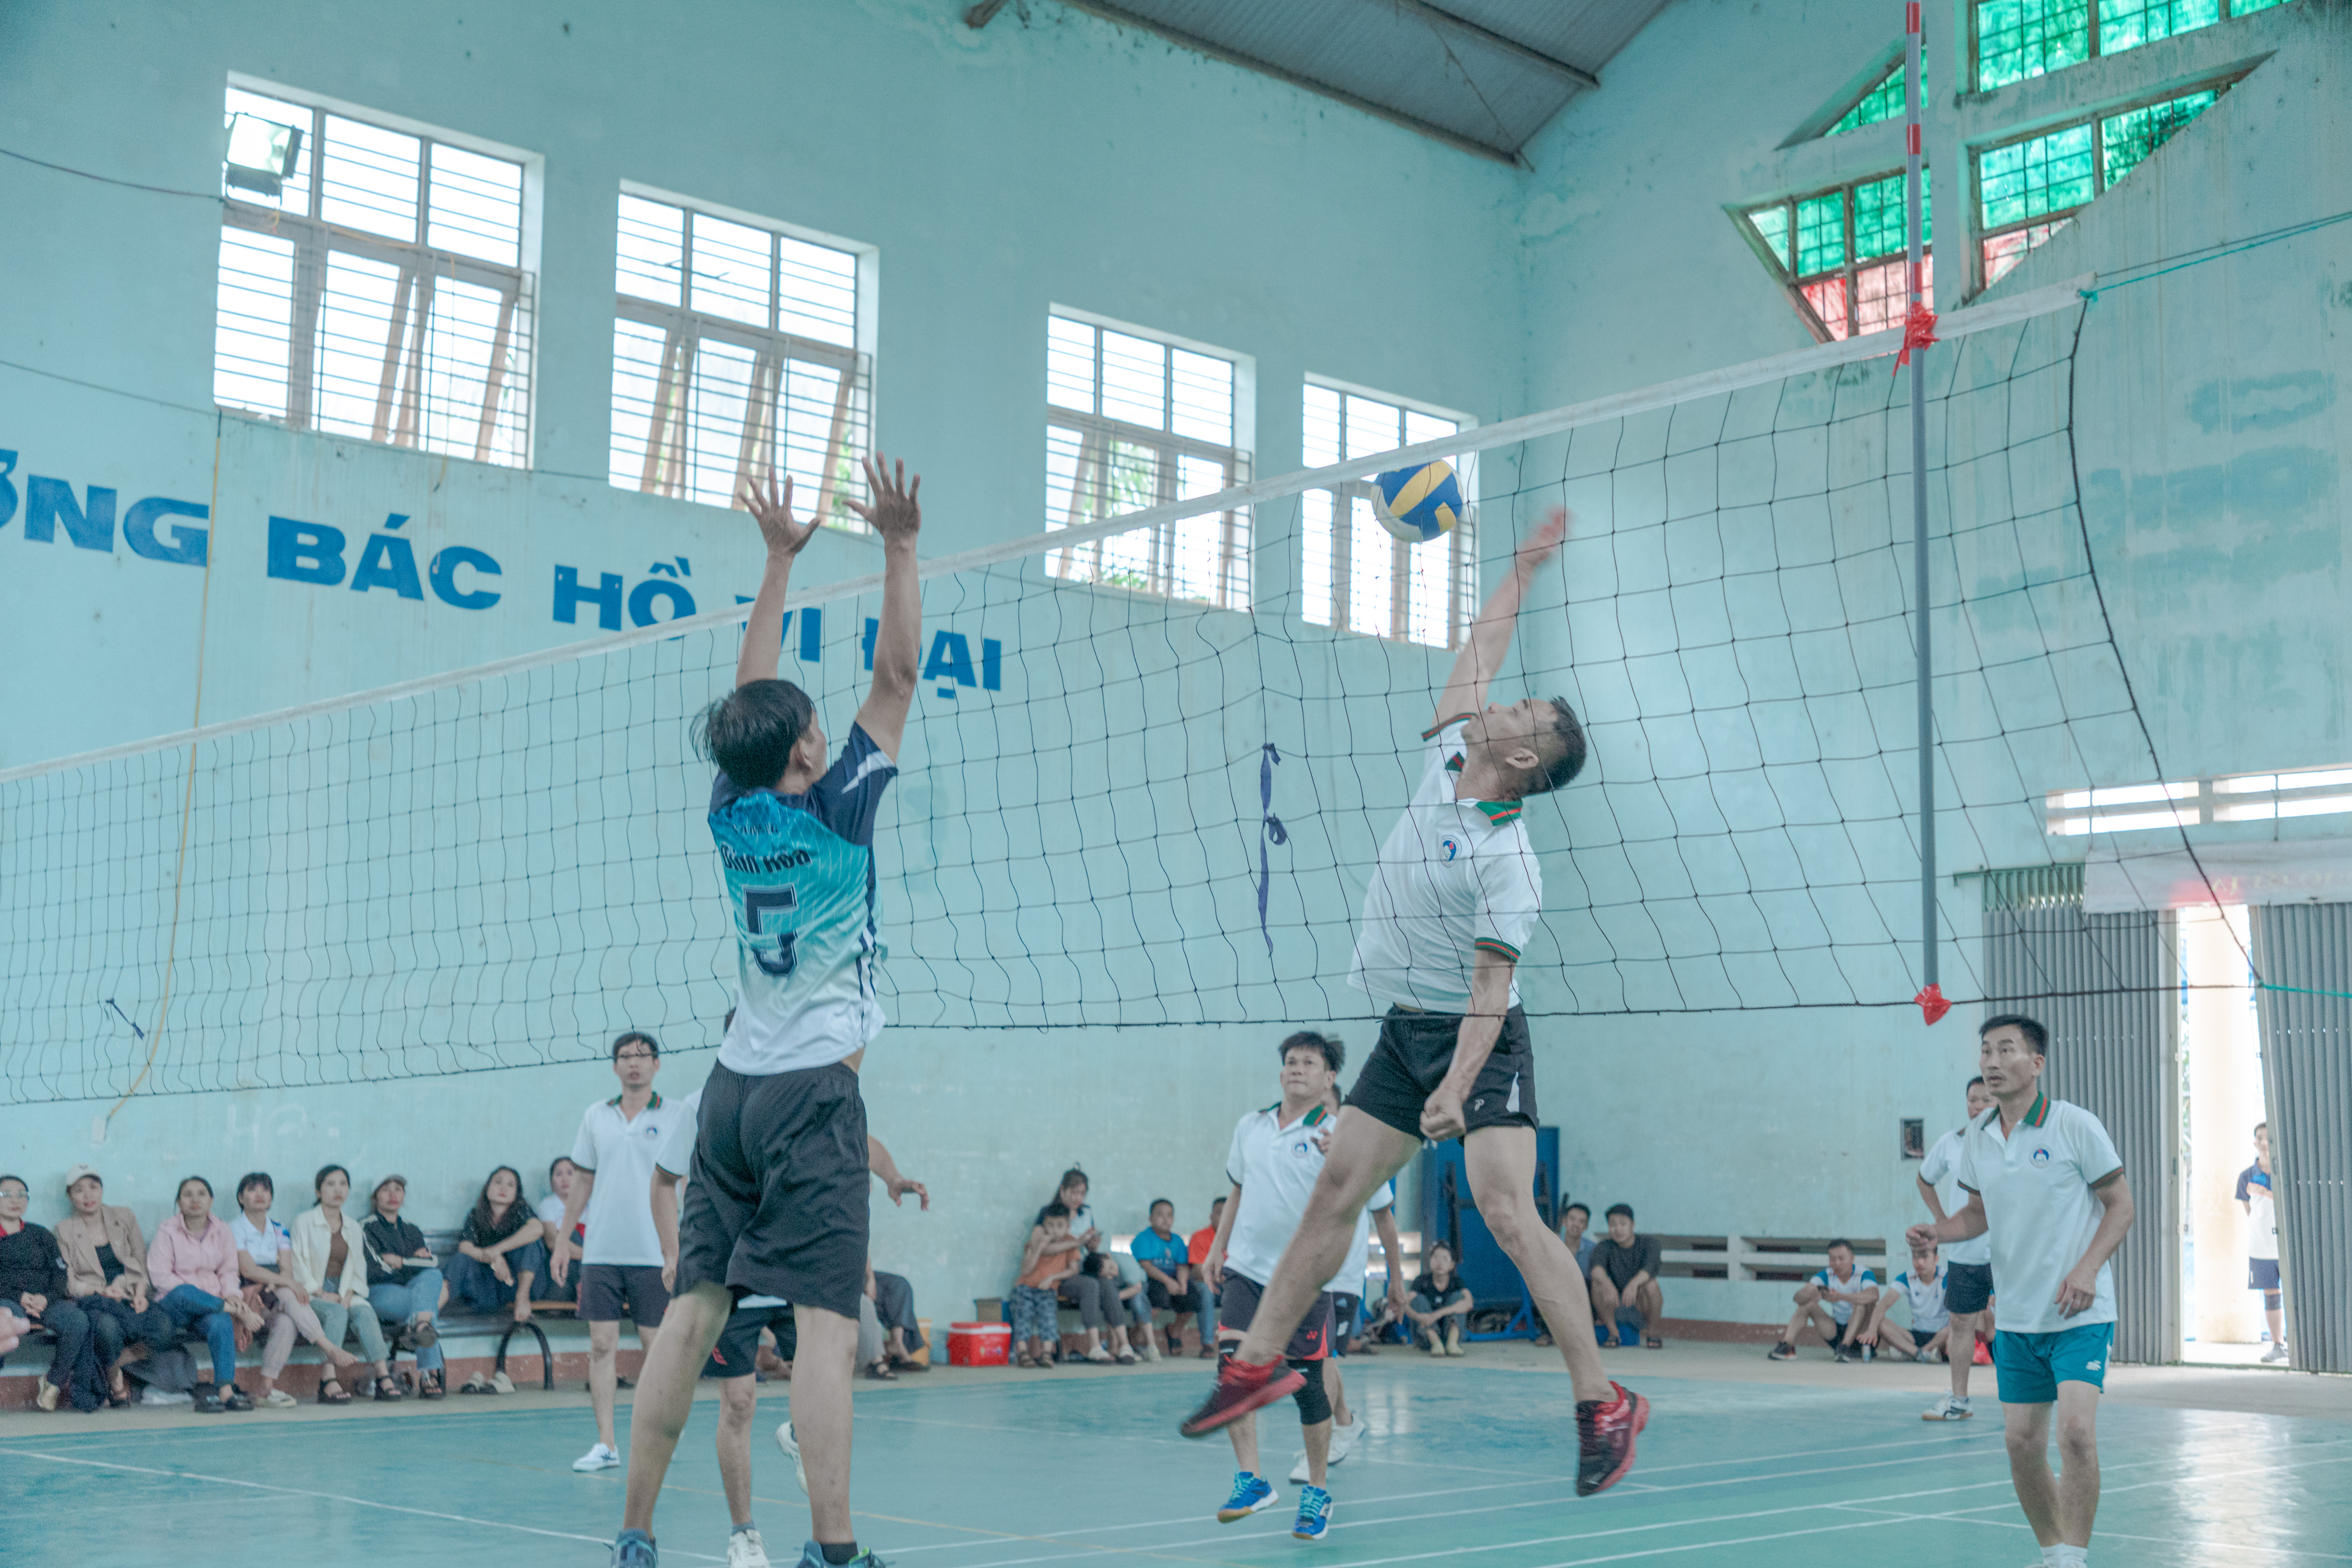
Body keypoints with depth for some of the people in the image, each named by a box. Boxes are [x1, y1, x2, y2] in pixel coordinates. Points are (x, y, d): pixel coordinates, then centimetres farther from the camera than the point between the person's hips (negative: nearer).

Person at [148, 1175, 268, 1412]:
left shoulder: (222, 1233, 13)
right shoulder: (167, 1231, 2)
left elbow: (229, 1272, 14)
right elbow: (160, 1276, -7)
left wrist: (231, 1294, -13)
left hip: (210, 1306, 2)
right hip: (174, 1306, -2)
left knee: (220, 1322, -34)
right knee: (183, 1293, -40)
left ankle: (225, 1390, -40)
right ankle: (240, 1313, -32)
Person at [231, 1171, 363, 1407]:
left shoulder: (279, 1231, 17)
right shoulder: (234, 1230, 3)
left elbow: (287, 1270, 5)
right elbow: (248, 1270, -12)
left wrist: (271, 1286, -20)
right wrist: (290, 1283, -23)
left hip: (277, 1295, 4)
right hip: (248, 1297, -4)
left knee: (286, 1321, -32)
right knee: (289, 1297, -34)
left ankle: (267, 1387, -33)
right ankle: (331, 1349, -41)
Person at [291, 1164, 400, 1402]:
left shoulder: (353, 1227, 17)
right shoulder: (305, 1222, 3)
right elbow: (299, 1264, -4)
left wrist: (349, 1295, -5)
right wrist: (321, 1294, -15)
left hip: (344, 1293, 4)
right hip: (312, 1293, -4)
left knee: (365, 1312, -29)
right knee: (337, 1313, -36)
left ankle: (384, 1379, -39)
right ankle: (328, 1382, -42)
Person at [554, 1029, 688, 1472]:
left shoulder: (678, 1118, -1)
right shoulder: (595, 1117, 10)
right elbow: (581, 1181, 16)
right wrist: (563, 1239, 13)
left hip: (655, 1253, -3)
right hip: (600, 1251, 3)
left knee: (657, 1349, 0)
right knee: (601, 1346, 1)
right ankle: (606, 1444, 6)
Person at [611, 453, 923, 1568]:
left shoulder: (731, 812, 6)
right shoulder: (837, 809, -8)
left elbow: (750, 697, 18)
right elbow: (897, 674, -4)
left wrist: (780, 561, 23)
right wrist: (900, 545, 1)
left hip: (734, 1090, 6)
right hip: (812, 1093, -6)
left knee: (695, 1314, 6)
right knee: (826, 1323, -12)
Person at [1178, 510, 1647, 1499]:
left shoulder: (1506, 862, -20)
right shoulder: (1448, 756, 1)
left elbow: (1489, 990, -22)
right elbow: (1479, 654, 16)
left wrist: (1455, 1090, -32)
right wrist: (1526, 567, 22)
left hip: (1476, 1041, -8)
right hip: (1404, 1032, 8)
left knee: (1509, 1214, -17)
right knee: (1335, 1192, 7)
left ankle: (1604, 1405, -10)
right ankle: (1258, 1361, 16)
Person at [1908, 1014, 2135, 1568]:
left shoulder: (2076, 1126, -9)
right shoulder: (1977, 1137, 6)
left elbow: (2121, 1206, -4)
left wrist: (2088, 1268, -18)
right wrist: (1938, 1232, -3)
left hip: (2080, 1314, -5)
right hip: (2016, 1316, 5)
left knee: (2076, 1430, -19)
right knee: (2022, 1443, 6)